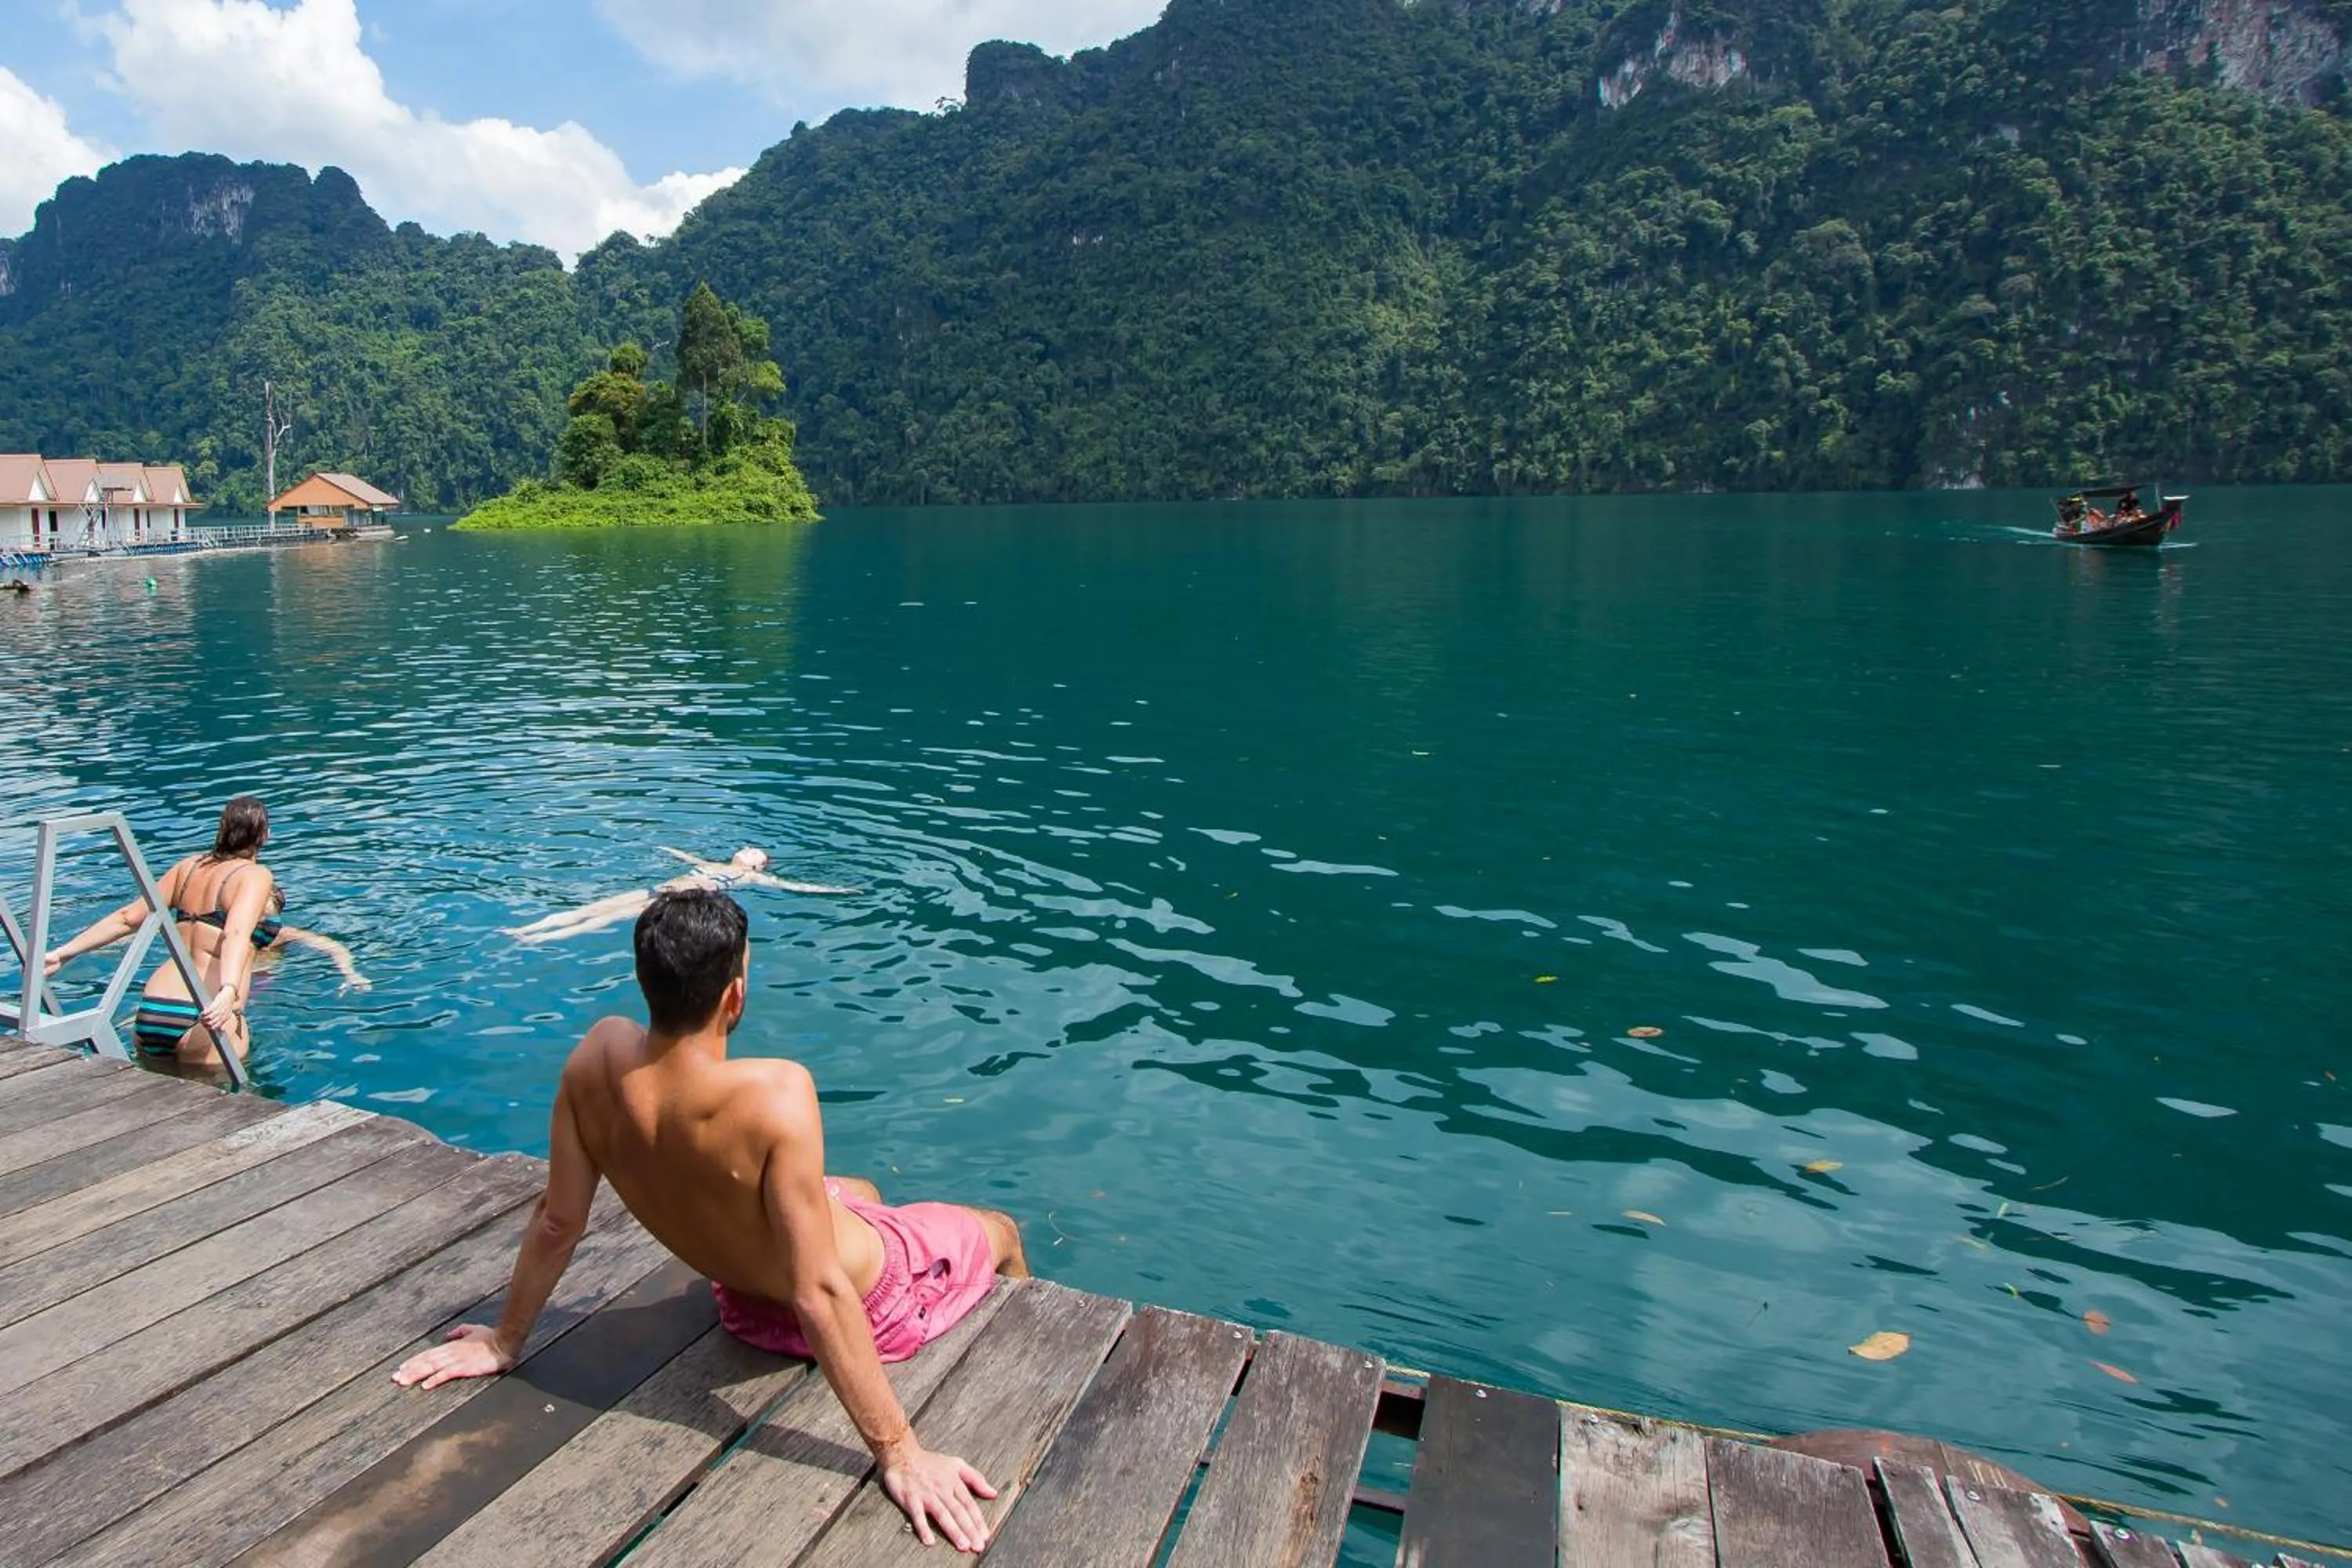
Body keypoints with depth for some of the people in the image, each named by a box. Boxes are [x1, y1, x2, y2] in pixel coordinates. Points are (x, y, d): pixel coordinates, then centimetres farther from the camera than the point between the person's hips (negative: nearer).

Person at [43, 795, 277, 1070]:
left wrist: (62, 954, 23)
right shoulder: (256, 875, -4)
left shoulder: (191, 866, 16)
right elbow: (237, 934, -22)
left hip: (150, 1012, 7)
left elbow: (127, 917, 15)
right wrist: (229, 993, -35)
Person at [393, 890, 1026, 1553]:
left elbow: (557, 1221, -11)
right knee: (1000, 1232, 25)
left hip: (751, 1310, 6)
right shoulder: (776, 1094, -41)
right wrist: (900, 1454, -31)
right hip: (870, 1297, -5)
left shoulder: (600, 1055, -23)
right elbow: (821, 1294, -38)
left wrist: (506, 1341, 6)